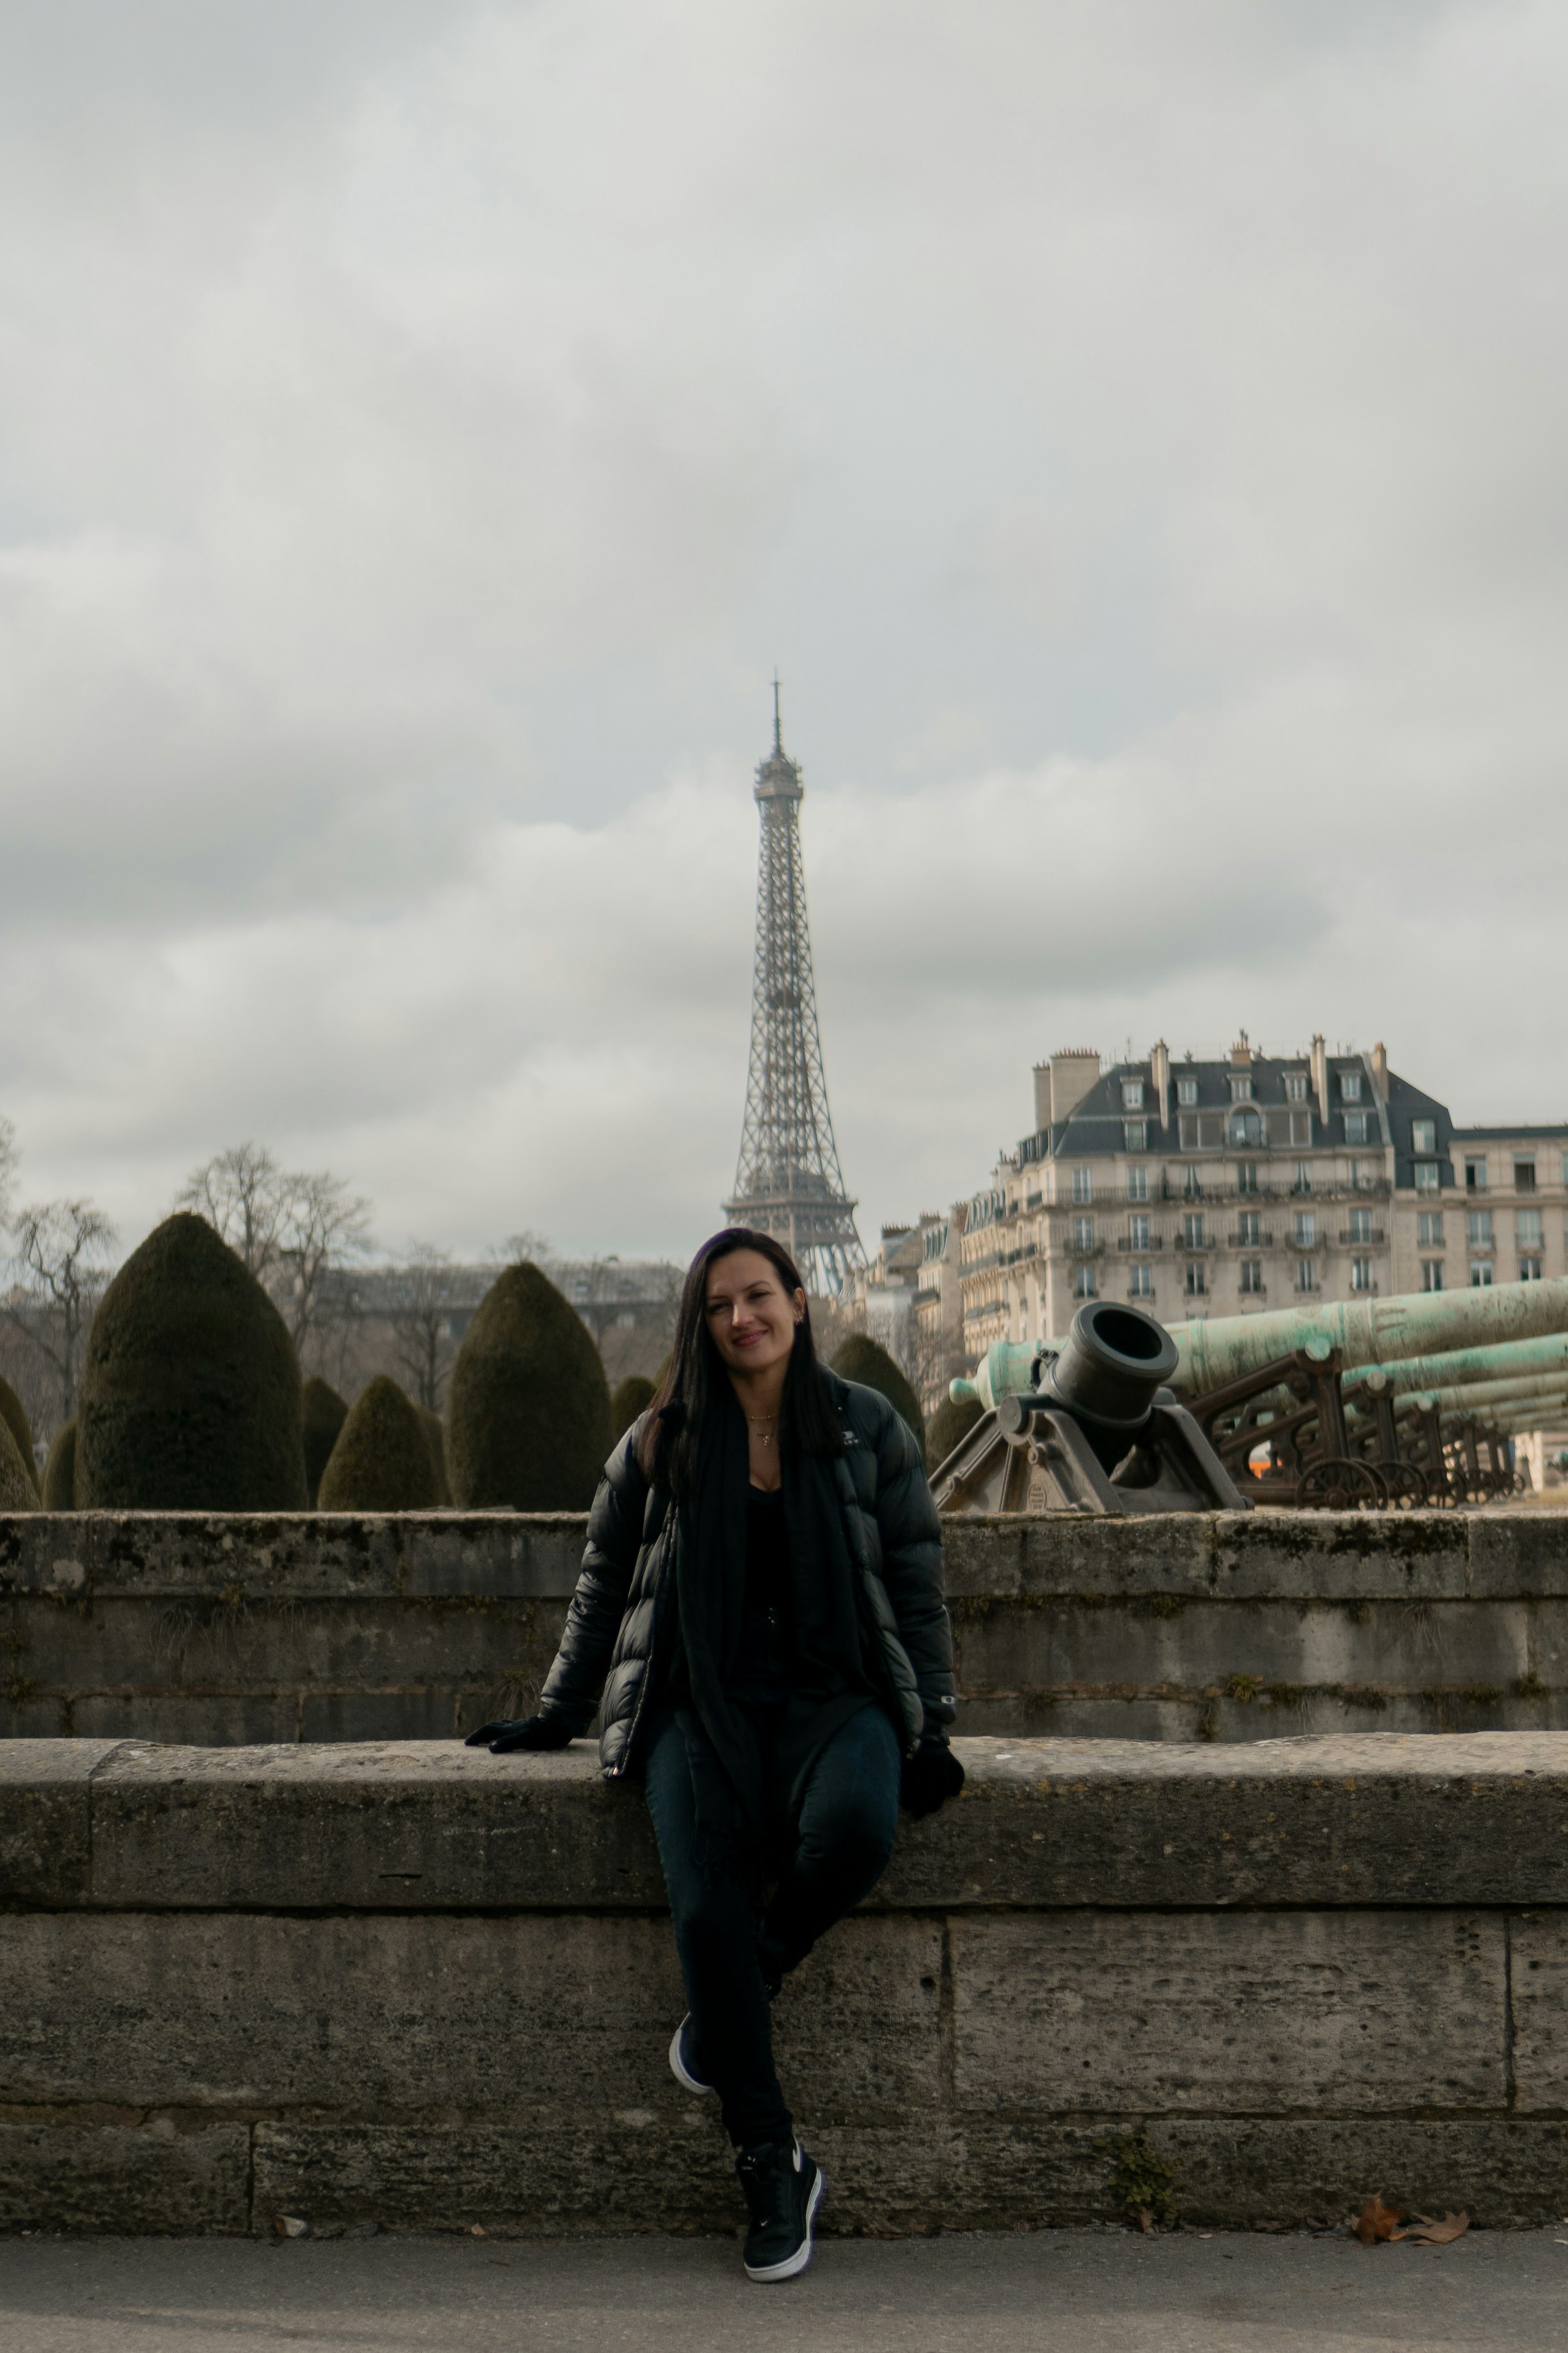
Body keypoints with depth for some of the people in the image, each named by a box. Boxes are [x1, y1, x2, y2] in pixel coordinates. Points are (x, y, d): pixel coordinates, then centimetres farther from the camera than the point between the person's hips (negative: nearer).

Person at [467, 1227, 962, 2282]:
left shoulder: (869, 1429, 8)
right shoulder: (661, 1443, 10)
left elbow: (919, 1583, 9)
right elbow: (603, 1585, 19)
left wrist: (930, 1730, 1)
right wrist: (560, 1715, 18)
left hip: (835, 1696, 0)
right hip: (700, 1703, 1)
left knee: (855, 1829, -35)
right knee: (707, 1908, -25)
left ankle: (740, 1993, -5)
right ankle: (774, 2167, -13)